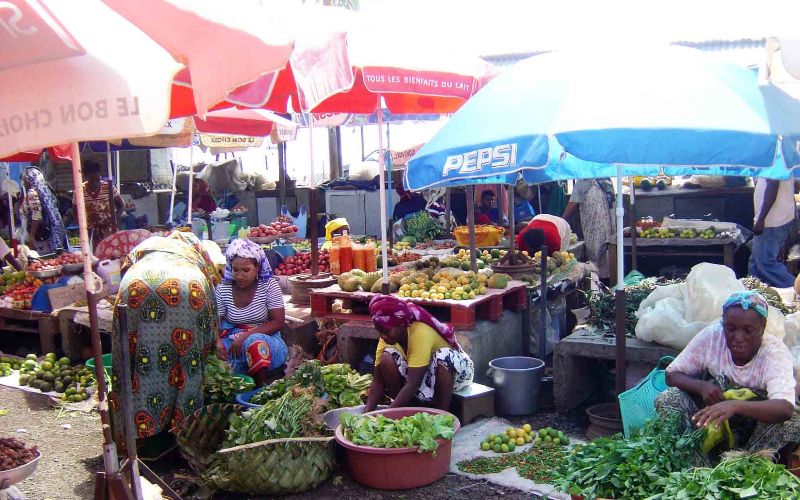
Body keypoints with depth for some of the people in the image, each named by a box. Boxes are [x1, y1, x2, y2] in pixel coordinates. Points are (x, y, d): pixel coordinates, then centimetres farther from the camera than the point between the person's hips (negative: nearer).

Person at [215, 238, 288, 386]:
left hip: (266, 340, -1)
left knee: (254, 341, -36)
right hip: (233, 341, 2)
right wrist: (217, 340, -27)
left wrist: (246, 336, -21)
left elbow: (278, 322, -10)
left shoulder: (269, 285, -7)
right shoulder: (223, 289, -1)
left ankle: (261, 387, -17)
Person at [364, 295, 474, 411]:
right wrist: (367, 413, -30)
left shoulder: (420, 333, -35)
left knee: (443, 356, -38)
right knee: (386, 359, -20)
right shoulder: (388, 338, -16)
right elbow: (378, 381, -17)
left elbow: (412, 385, -38)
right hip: (421, 375, 5)